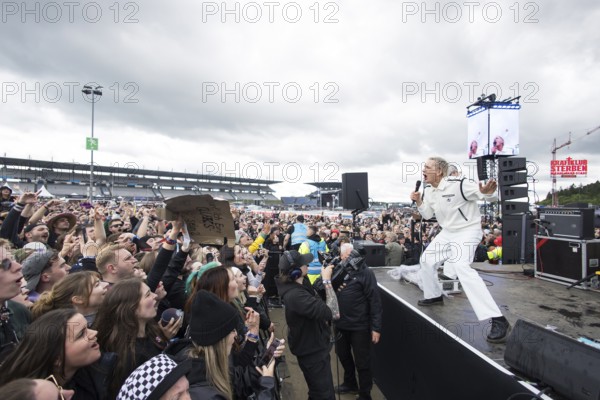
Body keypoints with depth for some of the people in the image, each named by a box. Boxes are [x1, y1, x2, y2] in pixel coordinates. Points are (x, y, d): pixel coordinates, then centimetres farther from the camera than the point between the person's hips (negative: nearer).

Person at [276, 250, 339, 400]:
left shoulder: (299, 284, -6)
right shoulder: (295, 295, -37)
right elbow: (334, 313, -41)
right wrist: (327, 281, -34)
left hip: (313, 345, 9)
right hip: (312, 351, -9)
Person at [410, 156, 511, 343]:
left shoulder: (458, 185, -25)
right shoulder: (428, 191, -1)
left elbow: (489, 195, -19)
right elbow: (427, 215, 11)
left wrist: (487, 192, -44)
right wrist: (419, 201, -8)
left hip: (468, 231, -8)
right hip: (448, 232, 8)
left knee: (461, 266, -28)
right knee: (427, 260, 11)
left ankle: (498, 319, -25)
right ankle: (434, 296, 37)